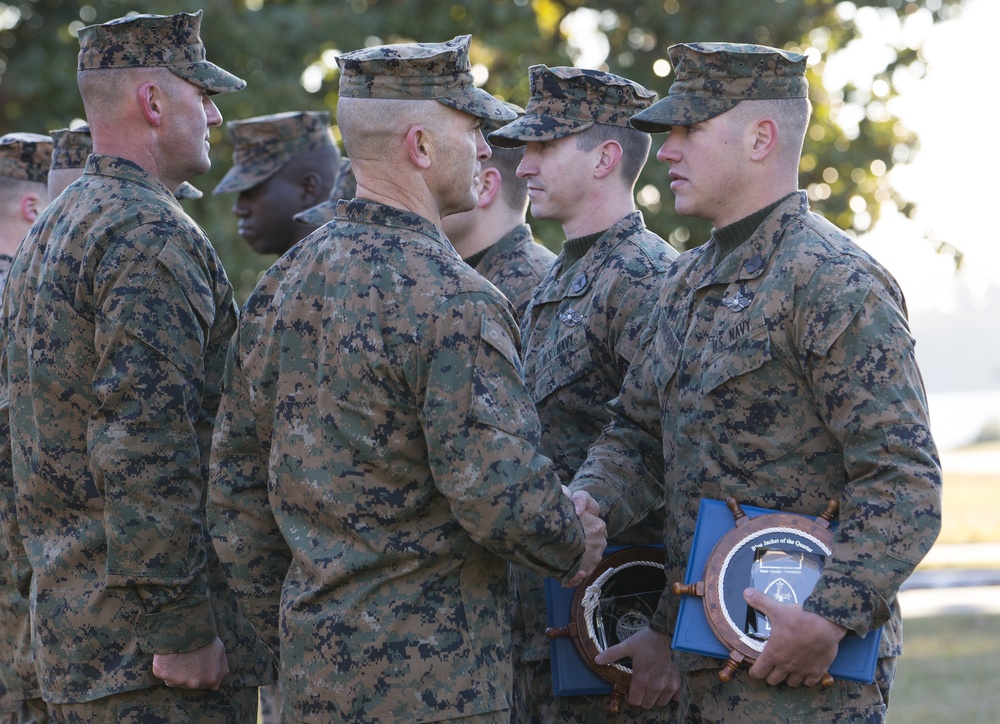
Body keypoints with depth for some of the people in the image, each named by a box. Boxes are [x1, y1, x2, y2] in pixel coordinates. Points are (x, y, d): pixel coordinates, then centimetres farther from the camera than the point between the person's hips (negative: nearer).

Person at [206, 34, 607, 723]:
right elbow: (499, 489, -21)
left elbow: (236, 485, 13)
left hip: (313, 668, 8)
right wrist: (575, 545, -2)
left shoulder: (280, 285, 9)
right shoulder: (450, 299, -16)